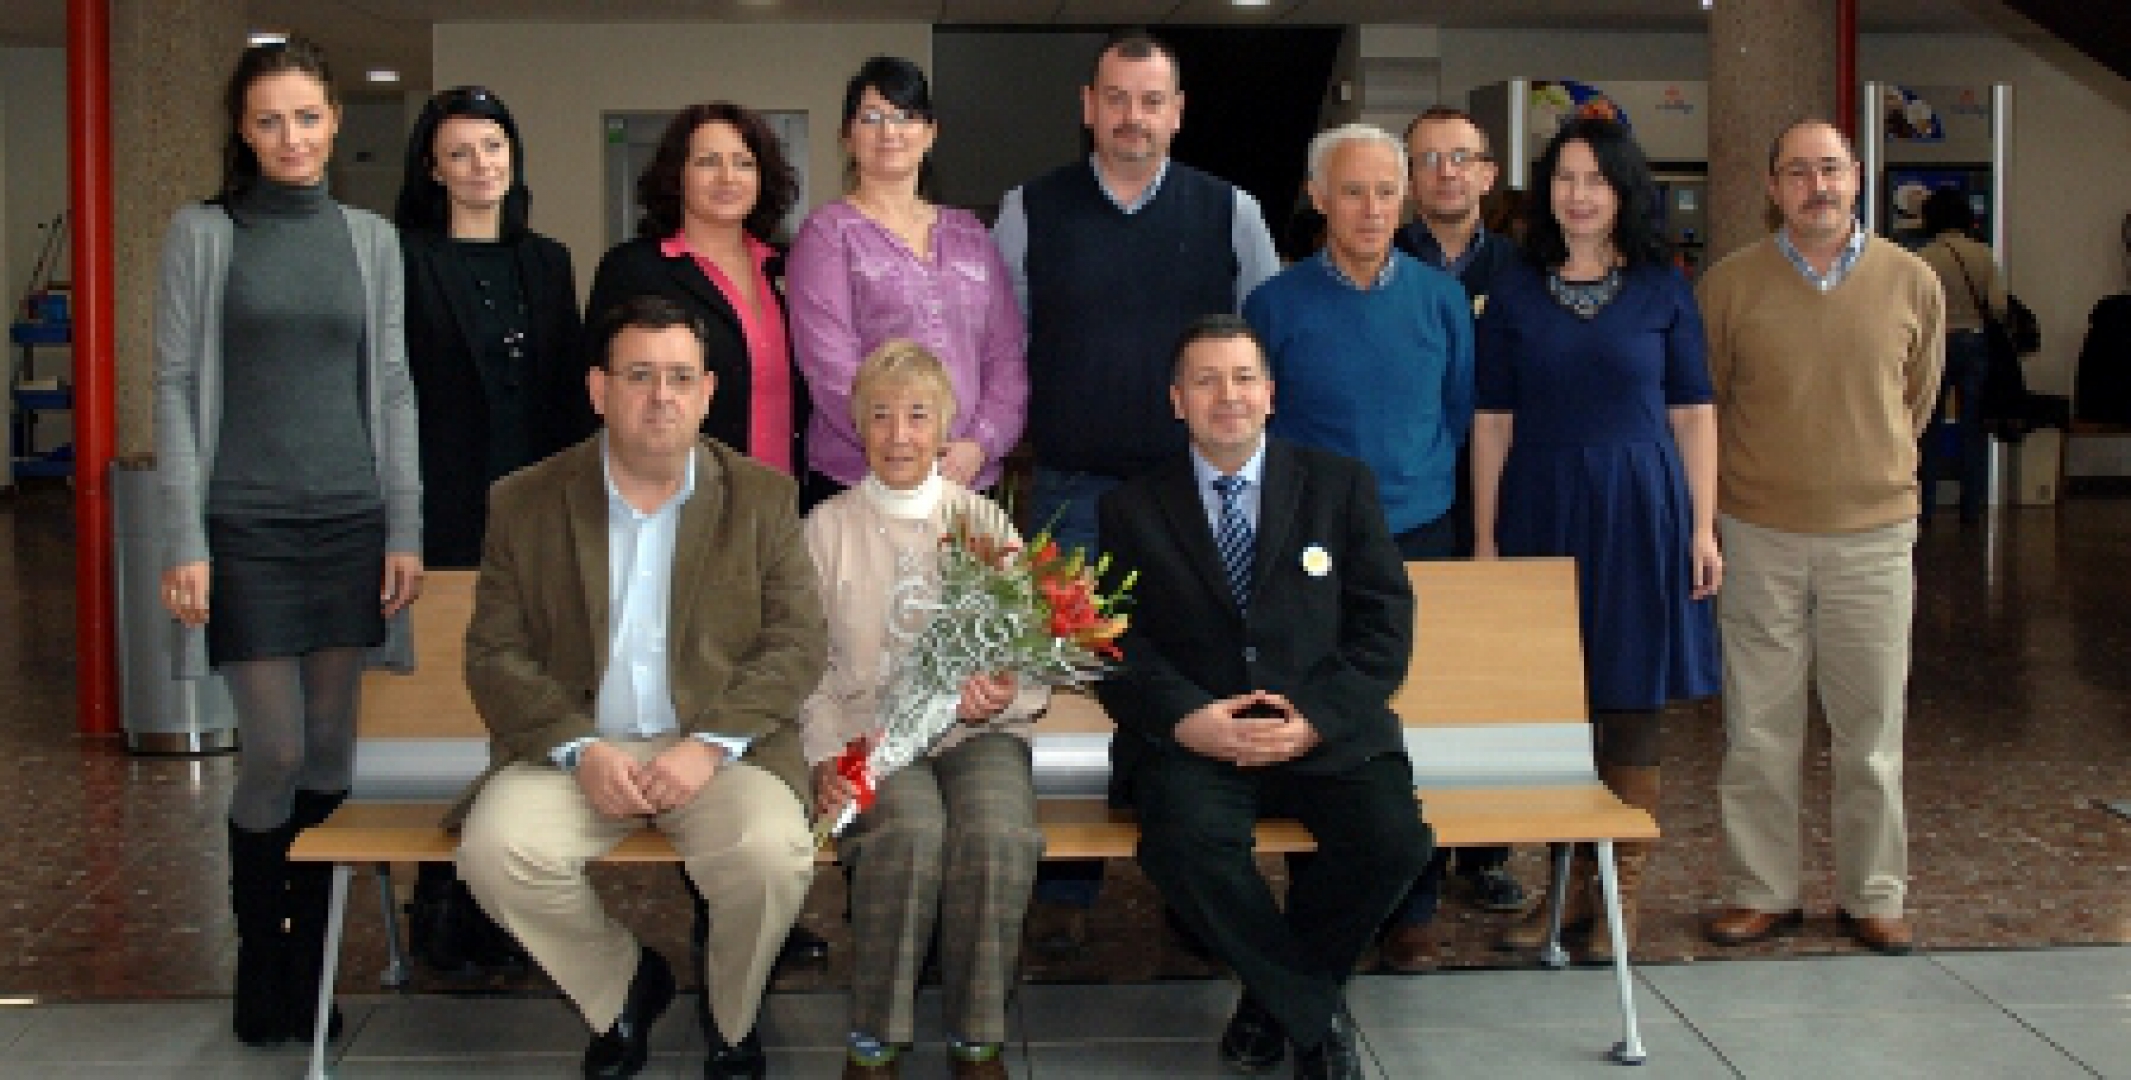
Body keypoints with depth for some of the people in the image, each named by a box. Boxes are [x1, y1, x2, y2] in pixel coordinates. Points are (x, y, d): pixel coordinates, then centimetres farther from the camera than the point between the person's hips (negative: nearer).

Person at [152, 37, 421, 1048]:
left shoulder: (370, 238, 9)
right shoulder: (203, 233, 1)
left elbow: (392, 389, 9)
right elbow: (176, 387, -2)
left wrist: (405, 530, 3)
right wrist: (184, 541, -8)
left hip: (349, 521, 3)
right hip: (246, 526, -3)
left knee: (331, 748, 6)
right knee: (275, 752, -3)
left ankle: (312, 965, 19)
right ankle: (259, 964, 16)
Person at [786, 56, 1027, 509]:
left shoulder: (971, 235, 16)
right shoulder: (828, 233, 2)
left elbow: (1006, 355, 11)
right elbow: (830, 366, -9)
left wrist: (981, 444, -6)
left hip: (971, 479, 4)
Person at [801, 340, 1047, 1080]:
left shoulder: (983, 521, 14)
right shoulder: (827, 527, 12)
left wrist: (1006, 692, -14)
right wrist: (826, 755, -10)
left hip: (978, 732, 1)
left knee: (999, 835, -32)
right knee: (910, 831, -34)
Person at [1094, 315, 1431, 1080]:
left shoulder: (1341, 486, 12)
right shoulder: (1132, 510, 12)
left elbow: (1385, 623, 5)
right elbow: (1116, 645, 4)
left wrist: (1318, 718, -11)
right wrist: (1187, 719, -16)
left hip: (1328, 732, 1)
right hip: (1194, 738, -1)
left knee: (1393, 836, -27)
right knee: (1185, 836, -33)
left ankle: (1272, 1002, 0)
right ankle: (1315, 1014, -10)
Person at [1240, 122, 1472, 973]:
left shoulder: (1440, 298, 5)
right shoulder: (1275, 305, -1)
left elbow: (1459, 416, 14)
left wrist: (1414, 481, 10)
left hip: (1418, 539, 2)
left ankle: (1409, 911, 13)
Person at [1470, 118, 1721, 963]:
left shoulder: (1662, 290, 4)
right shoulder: (1515, 293, 6)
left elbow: (1693, 414, 4)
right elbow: (1494, 421, 5)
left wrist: (1702, 528, -3)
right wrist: (1484, 537, 1)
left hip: (1639, 510, -1)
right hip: (1541, 509, 1)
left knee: (1631, 703, 2)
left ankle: (1624, 890, 12)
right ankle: (1570, 883, 17)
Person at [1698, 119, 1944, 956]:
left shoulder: (1912, 283, 2)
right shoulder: (1729, 284, -2)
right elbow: (1704, 404, 9)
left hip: (1873, 535, 1)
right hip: (1759, 535, -1)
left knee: (1871, 729, 6)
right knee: (1758, 729, 4)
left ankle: (1873, 895, 19)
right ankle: (1763, 892, 17)